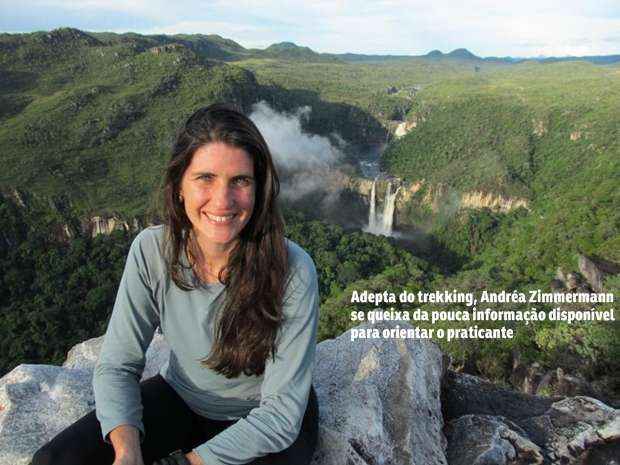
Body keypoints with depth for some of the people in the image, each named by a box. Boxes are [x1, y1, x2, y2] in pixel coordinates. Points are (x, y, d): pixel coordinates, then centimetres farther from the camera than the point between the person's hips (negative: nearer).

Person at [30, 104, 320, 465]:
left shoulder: (293, 271, -29)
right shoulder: (152, 250, -18)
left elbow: (282, 411, -23)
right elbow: (117, 365, -11)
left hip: (266, 421, -1)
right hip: (180, 398, 2)